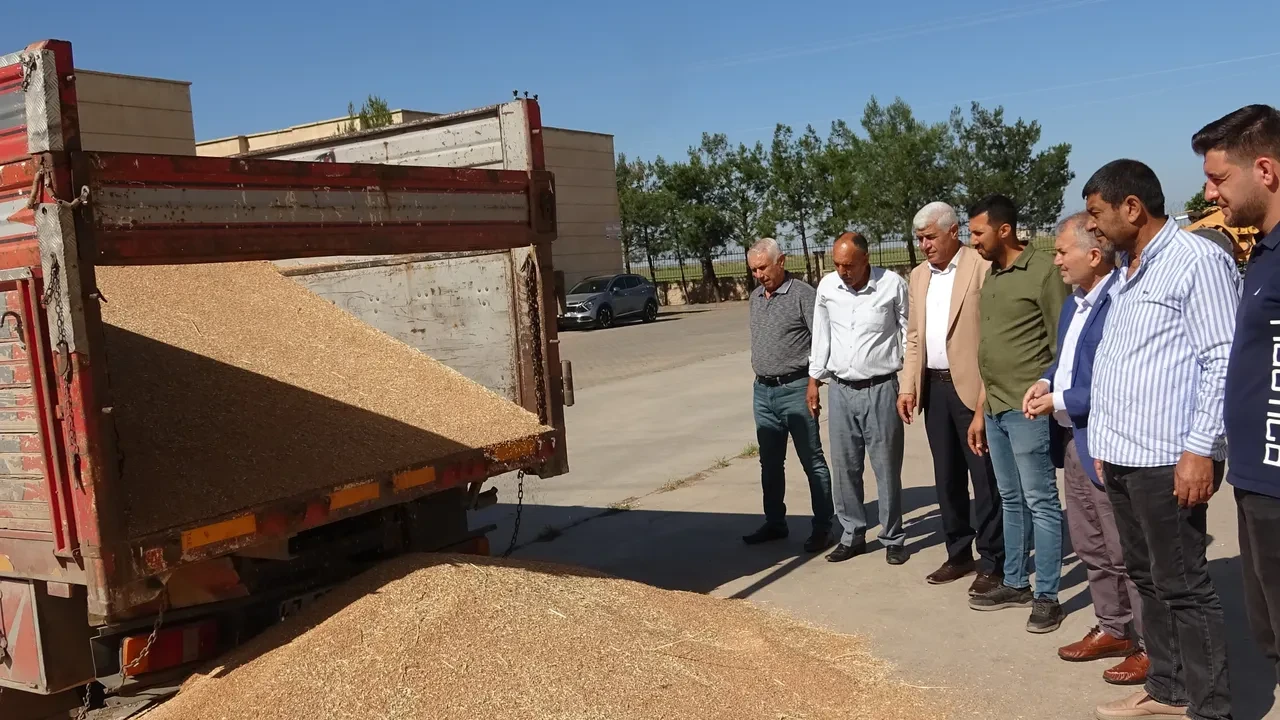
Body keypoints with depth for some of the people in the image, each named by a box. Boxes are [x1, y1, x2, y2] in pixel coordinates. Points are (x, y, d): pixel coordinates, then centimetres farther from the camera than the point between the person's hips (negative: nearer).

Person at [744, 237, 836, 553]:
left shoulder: (802, 294, -10)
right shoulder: (755, 297, 12)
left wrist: (813, 383, -15)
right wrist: (761, 375, 15)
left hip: (795, 390, -7)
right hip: (763, 390, 7)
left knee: (812, 461, 1)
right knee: (770, 463, 15)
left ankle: (822, 527, 9)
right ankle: (774, 523, 26)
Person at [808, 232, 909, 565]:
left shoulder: (893, 285, -10)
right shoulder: (827, 286, 1)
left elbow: (909, 334, -2)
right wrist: (814, 379, 14)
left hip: (880, 389, -3)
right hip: (841, 390, 4)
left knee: (887, 468, 5)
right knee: (844, 468, 10)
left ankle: (893, 539, 18)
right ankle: (853, 535, 23)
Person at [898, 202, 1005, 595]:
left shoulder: (982, 267, -9)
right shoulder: (918, 276, 13)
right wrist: (908, 386, 7)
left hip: (972, 386, -7)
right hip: (934, 387, 7)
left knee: (984, 478, 2)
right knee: (947, 477, 14)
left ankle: (992, 562, 12)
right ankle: (959, 554, 26)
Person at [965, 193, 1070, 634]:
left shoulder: (1043, 271, -9)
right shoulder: (991, 276, 14)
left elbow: (1062, 343, -10)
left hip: (1028, 409, -8)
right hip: (996, 409, 8)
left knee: (1040, 502, 0)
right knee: (1011, 501, 15)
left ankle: (1046, 595, 8)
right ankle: (1015, 584, 25)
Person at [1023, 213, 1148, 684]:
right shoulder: (1074, 303, 12)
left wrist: (1060, 402, -17)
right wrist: (1046, 381, 3)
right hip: (1073, 442, 10)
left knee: (1127, 553, 2)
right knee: (1090, 547, 19)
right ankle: (1113, 628, 33)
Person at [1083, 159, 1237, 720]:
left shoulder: (1197, 260, -9)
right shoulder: (1125, 273, 17)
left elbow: (1222, 361, -14)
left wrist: (1200, 448, -18)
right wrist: (1103, 441, 16)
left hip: (1167, 460, -9)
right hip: (1121, 457, 9)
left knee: (1183, 586, -1)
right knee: (1146, 578, 16)